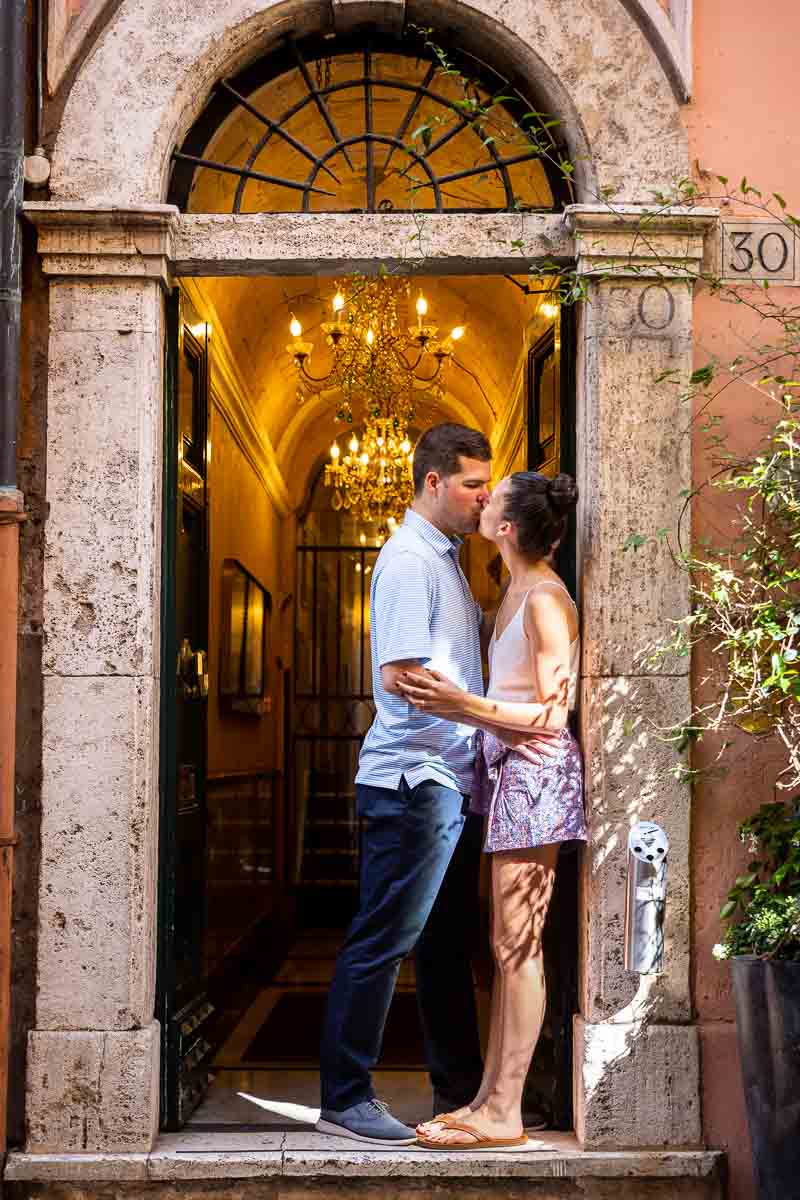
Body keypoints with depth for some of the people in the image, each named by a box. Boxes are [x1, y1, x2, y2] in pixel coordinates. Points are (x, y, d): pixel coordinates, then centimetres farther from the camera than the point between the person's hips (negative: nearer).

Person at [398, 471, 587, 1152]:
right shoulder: (520, 591, 13)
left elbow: (551, 714, -17)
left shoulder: (546, 600, -14)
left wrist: (465, 703, -24)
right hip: (510, 771, 10)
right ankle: (490, 1098, 18)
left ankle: (503, 1117, 2)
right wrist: (449, 703, 18)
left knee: (518, 947, -5)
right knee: (508, 946, 11)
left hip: (536, 774, -10)